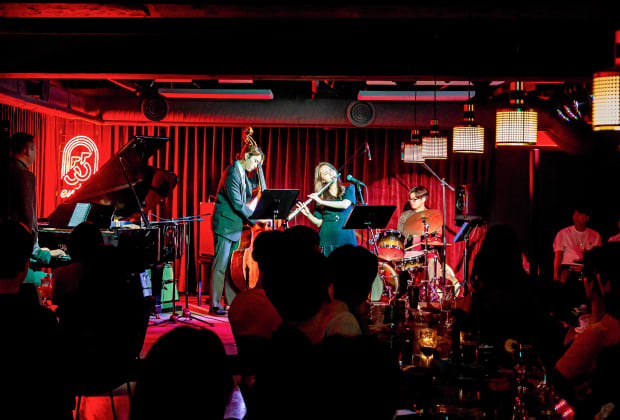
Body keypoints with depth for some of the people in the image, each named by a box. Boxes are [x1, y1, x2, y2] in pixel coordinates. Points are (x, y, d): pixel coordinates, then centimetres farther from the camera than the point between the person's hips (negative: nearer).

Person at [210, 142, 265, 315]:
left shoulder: (243, 174, 12)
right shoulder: (232, 173, -16)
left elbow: (253, 184, 35)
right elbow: (237, 203, -20)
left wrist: (258, 170, 16)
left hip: (236, 224, 9)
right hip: (225, 224, -9)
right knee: (221, 264, -6)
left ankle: (232, 300, 18)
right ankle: (215, 304, -1)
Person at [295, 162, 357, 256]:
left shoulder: (349, 189, 9)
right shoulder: (320, 196, 9)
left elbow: (345, 204, -12)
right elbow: (319, 222, 6)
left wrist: (322, 202, -14)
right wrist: (308, 214, -12)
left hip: (346, 239, 0)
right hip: (327, 240, 1)